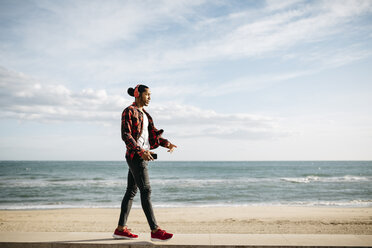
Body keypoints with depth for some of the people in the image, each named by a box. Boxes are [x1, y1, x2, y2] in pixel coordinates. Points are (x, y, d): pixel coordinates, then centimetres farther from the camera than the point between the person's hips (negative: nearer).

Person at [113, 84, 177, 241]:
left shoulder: (144, 114, 19)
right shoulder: (129, 111, -7)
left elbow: (153, 134, 18)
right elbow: (125, 135, -16)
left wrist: (167, 144, 3)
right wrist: (141, 151, -25)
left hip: (143, 156, 9)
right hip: (135, 156, -9)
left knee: (131, 191, 10)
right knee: (146, 191, -10)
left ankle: (121, 229, 17)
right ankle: (155, 230, -8)